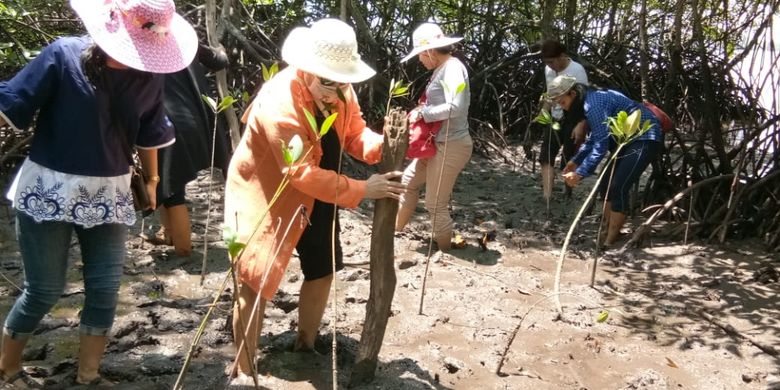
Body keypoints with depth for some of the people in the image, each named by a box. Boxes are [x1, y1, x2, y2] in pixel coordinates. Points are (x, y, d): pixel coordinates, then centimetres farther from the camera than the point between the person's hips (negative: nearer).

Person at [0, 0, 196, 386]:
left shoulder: (149, 77, -2)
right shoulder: (64, 54, -13)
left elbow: (148, 135, 12)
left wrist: (151, 180, 21)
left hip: (109, 195, 3)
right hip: (48, 189, -3)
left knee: (104, 289, 3)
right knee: (44, 291, 7)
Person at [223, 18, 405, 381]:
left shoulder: (340, 89, -8)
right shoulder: (279, 101, -32)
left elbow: (355, 133, -3)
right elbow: (303, 173, -34)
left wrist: (382, 145, -27)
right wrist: (362, 190, -34)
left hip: (315, 196, 8)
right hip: (265, 196, -7)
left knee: (323, 269, 15)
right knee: (257, 281, -6)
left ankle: (305, 344, 38)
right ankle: (243, 372, 9)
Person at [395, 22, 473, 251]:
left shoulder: (452, 68, -17)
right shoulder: (442, 69, 12)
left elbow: (456, 107, -27)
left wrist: (422, 113, -18)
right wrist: (424, 108, 1)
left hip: (451, 146, -10)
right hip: (439, 143, 10)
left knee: (435, 204, -1)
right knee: (408, 180, 21)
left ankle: (444, 252, 16)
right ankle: (395, 228, 38)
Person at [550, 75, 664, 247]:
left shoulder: (594, 104, -24)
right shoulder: (592, 98, 8)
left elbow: (601, 144, -29)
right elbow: (594, 138, 19)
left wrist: (580, 173, -28)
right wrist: (576, 160, 14)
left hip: (645, 138, -11)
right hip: (630, 138, 11)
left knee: (618, 187, -17)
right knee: (607, 183, 10)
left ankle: (610, 241, -13)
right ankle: (609, 232, 16)